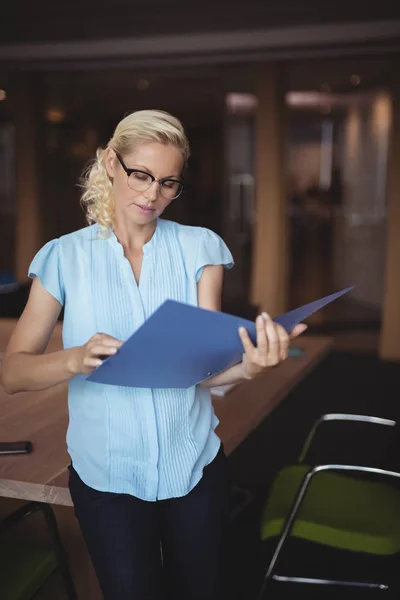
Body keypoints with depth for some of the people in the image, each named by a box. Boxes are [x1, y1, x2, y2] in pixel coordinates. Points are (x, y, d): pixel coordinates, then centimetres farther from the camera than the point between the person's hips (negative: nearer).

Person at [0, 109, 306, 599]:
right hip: (107, 476, -1)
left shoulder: (200, 248, -4)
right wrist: (77, 359, -28)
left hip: (195, 467, 2)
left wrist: (249, 365, -35)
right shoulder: (65, 257, -5)